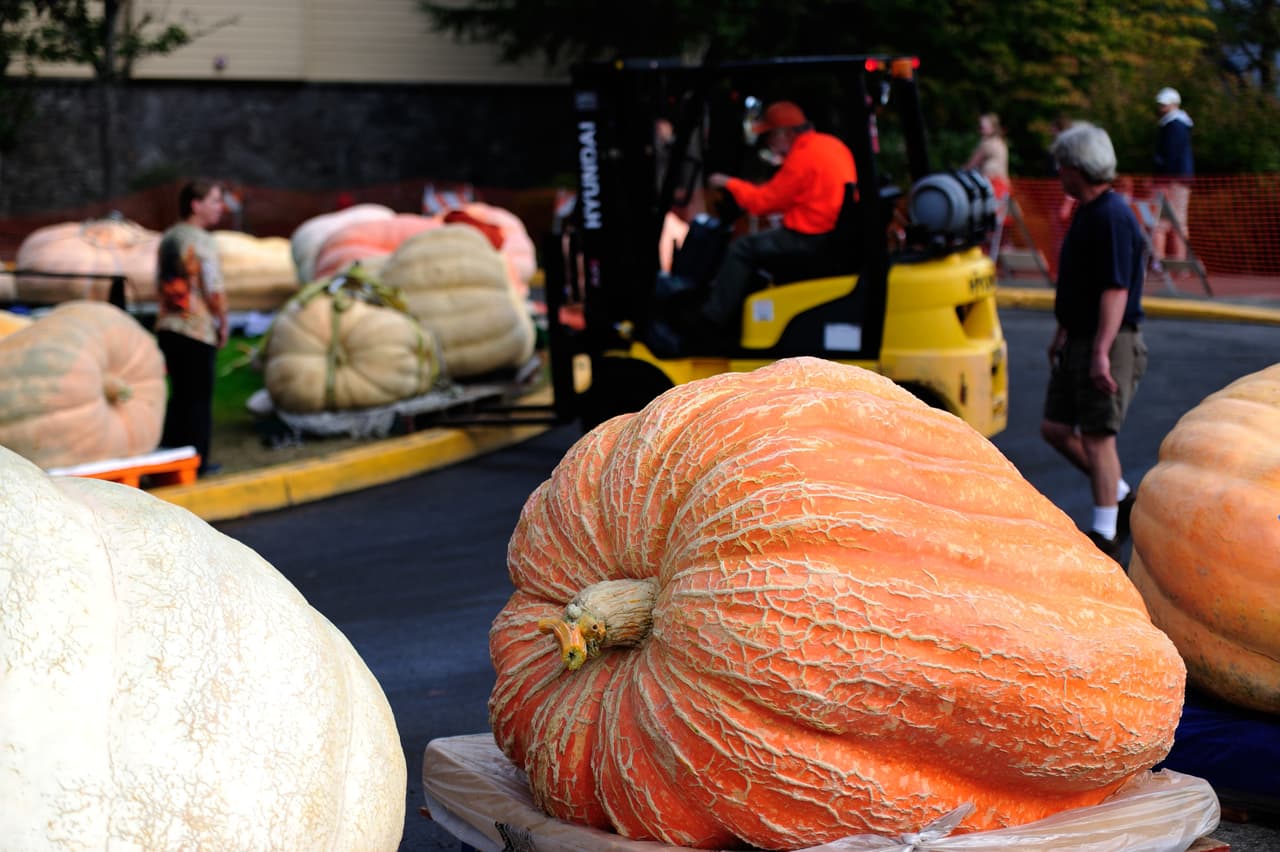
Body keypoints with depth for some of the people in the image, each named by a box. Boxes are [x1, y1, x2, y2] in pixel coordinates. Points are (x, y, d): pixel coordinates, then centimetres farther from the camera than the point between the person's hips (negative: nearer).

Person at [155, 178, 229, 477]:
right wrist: (223, 323, -3)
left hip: (166, 327, 8)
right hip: (198, 330, -8)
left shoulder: (168, 238, 10)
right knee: (199, 397, 2)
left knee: (179, 394, 17)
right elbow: (214, 289, -17)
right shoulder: (202, 241, -15)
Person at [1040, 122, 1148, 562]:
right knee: (1055, 428, 11)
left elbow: (1115, 290, -23)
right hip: (1080, 341, 10)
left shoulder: (1113, 217, -18)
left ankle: (1105, 535, 4)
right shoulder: (1085, 213, 14)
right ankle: (1124, 498, 23)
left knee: (1097, 436, -5)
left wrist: (1101, 352, -27)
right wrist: (1062, 333, 28)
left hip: (1109, 344, -10)